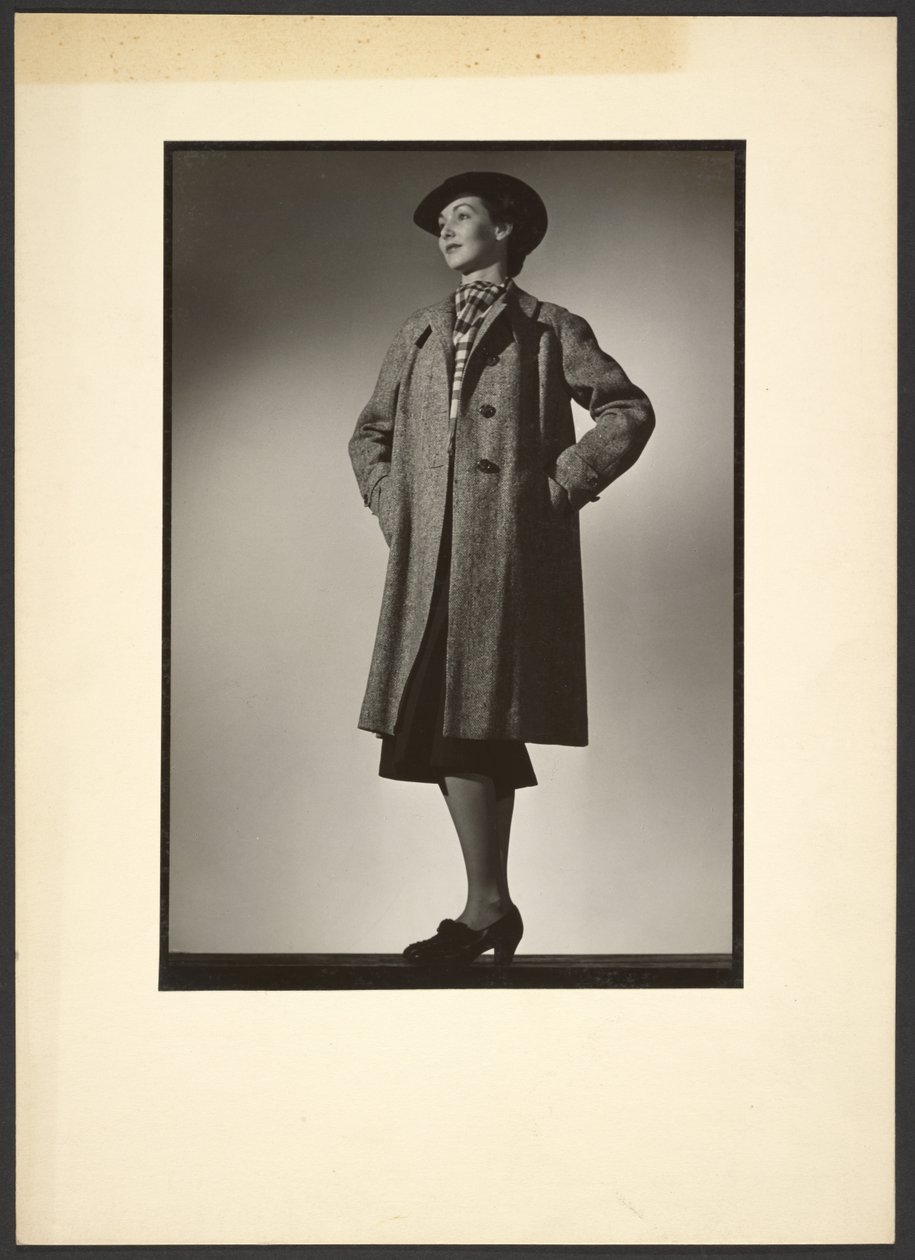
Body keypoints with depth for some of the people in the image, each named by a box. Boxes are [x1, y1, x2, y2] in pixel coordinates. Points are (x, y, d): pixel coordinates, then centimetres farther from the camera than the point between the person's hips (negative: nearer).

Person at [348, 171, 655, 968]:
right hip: (429, 554, 5)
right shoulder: (420, 334, 23)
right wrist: (387, 500, 12)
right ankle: (492, 905, 5)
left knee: (478, 722, -13)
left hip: (508, 546, -5)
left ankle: (485, 908, -9)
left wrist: (563, 484, -4)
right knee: (443, 723, -1)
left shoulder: (549, 330, 10)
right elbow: (370, 432, 28)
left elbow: (630, 409, 4)